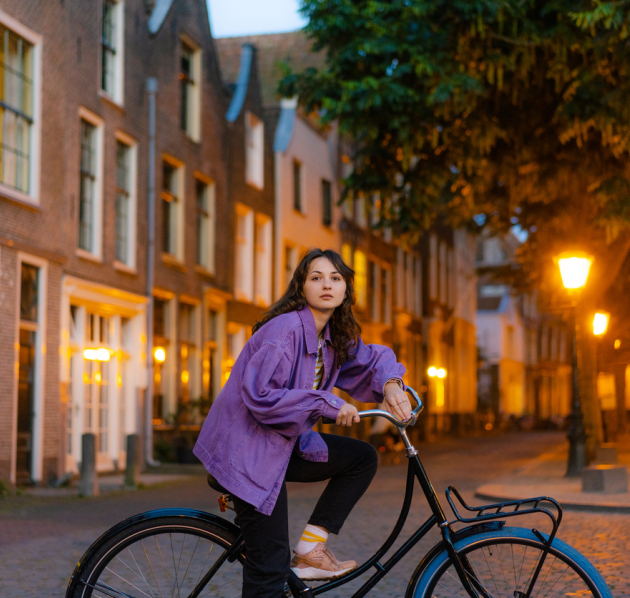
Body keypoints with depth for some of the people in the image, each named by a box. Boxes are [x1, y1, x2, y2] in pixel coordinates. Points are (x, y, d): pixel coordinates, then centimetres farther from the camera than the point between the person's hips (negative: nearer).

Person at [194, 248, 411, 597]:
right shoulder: (284, 330, -20)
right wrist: (327, 404, -25)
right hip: (248, 450, -9)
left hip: (282, 444, 9)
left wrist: (390, 385, -7)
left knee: (362, 458, 5)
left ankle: (310, 549, 6)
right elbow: (260, 397, -26)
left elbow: (372, 358, 16)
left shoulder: (335, 337, 7)